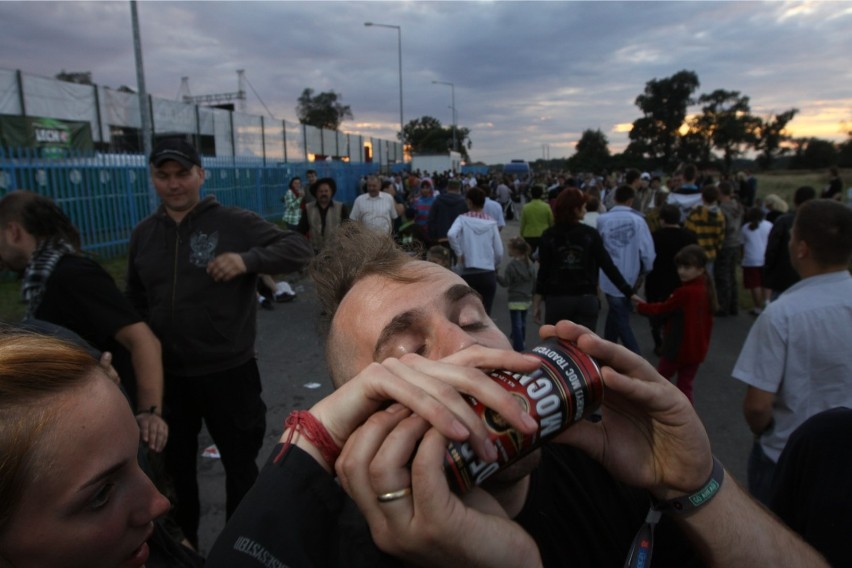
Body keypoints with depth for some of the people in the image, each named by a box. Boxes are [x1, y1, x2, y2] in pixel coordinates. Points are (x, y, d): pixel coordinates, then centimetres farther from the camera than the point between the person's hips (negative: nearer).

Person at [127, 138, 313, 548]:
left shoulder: (234, 222, -9)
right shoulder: (144, 234, 6)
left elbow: (300, 249, -14)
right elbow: (135, 302, 15)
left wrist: (248, 259, -29)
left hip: (228, 371, -4)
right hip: (166, 374, 4)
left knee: (240, 463, 14)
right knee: (174, 465, 21)